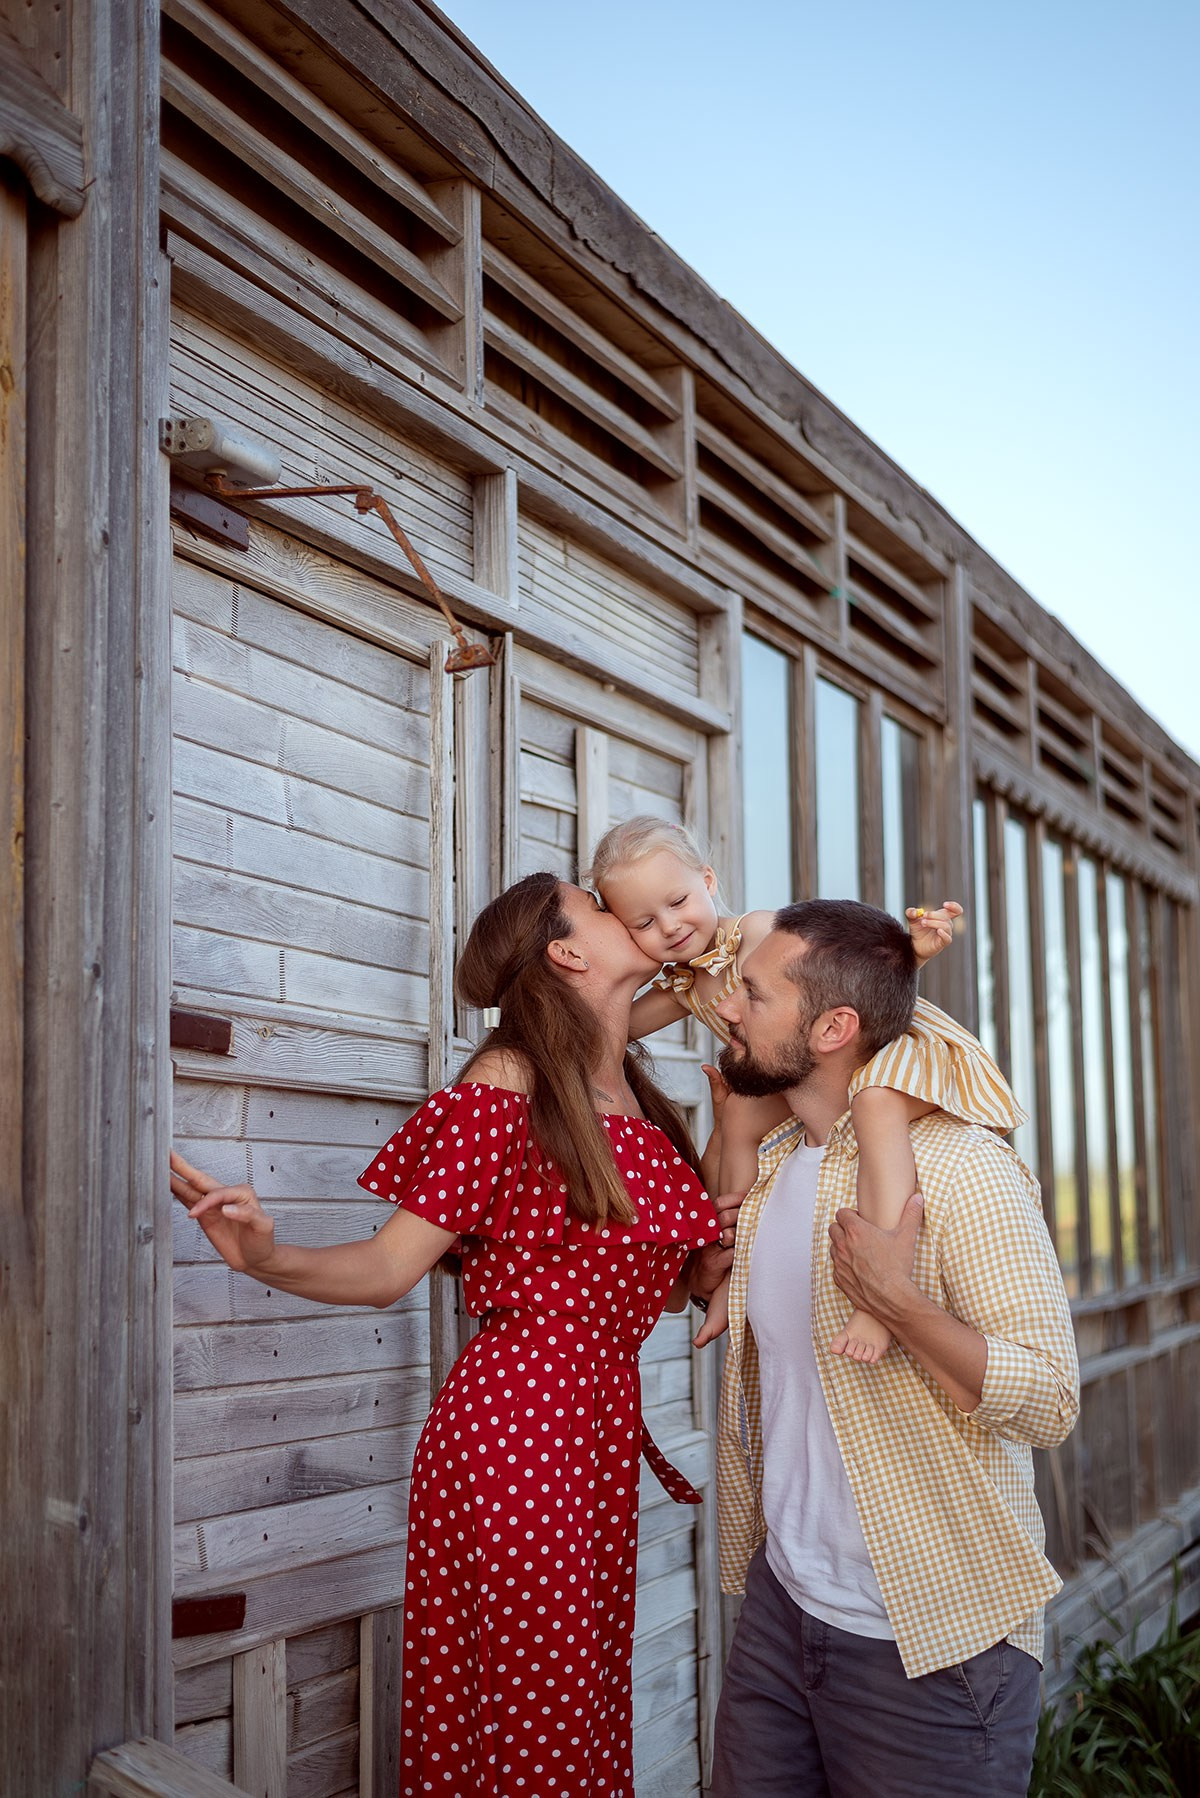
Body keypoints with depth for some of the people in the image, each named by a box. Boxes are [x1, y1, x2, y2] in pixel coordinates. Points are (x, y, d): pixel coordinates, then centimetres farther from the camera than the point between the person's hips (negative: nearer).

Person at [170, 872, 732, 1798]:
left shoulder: (639, 1098, 13)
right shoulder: (508, 1084, -8)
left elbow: (699, 1269, 11)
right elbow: (388, 1266, -11)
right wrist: (269, 1256, -29)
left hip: (603, 1426, 7)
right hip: (516, 1418, -7)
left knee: (592, 1705, 14)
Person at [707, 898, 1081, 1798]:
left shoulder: (961, 1168, -16)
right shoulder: (771, 1166, 7)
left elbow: (1050, 1401, -19)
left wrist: (898, 1303, -31)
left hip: (928, 1638, -7)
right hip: (780, 1606, 7)